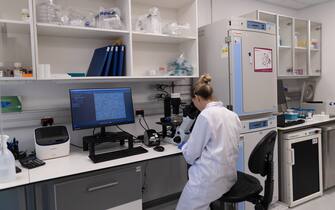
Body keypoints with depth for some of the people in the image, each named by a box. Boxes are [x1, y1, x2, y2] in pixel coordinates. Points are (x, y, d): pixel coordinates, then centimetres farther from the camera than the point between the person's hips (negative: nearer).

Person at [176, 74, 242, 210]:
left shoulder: (205, 116, -15)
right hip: (229, 176, 8)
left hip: (210, 179, -8)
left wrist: (184, 147, 11)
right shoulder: (233, 115, 7)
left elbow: (191, 155, -10)